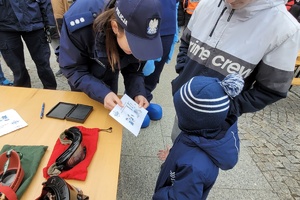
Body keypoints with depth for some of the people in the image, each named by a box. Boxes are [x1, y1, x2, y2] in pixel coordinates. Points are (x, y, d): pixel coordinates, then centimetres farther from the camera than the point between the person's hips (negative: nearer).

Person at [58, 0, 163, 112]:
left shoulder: (136, 30, -30)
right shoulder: (80, 26, -40)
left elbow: (133, 71, -18)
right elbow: (72, 69, -31)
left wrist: (138, 93, -37)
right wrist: (102, 93, -46)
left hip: (109, 75, 3)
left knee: (110, 112, 17)